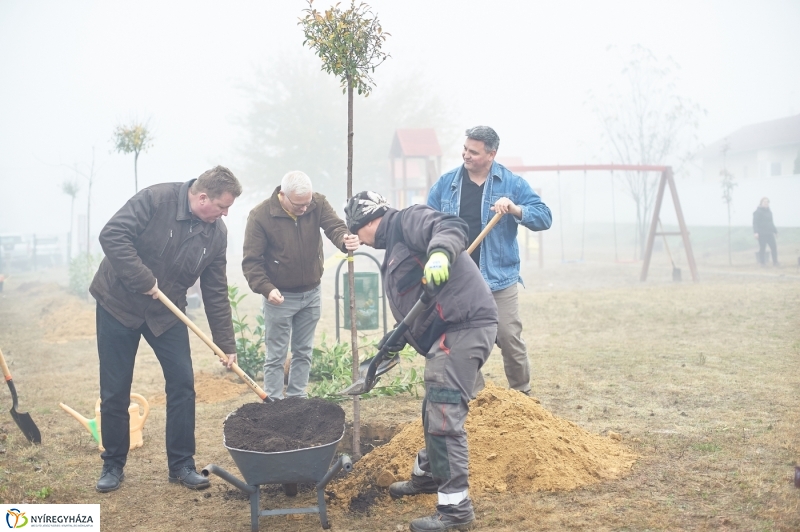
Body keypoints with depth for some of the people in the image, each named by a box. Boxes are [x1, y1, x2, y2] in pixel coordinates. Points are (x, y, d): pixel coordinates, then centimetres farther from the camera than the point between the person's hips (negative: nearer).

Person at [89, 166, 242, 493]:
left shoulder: (216, 233, -6)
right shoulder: (156, 199, -21)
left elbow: (216, 293, -1)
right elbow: (112, 235, -27)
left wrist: (226, 344, -3)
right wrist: (144, 281, -28)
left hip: (167, 313, 4)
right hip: (118, 305, -4)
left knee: (182, 384, -2)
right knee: (114, 391, 2)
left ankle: (181, 464, 11)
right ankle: (113, 464, 19)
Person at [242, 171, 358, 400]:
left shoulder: (318, 203, -8)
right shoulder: (260, 215, -18)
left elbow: (335, 226, -21)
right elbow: (251, 260, -17)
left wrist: (345, 238, -45)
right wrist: (266, 288, -31)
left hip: (311, 293, 4)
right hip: (280, 296, -4)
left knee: (303, 352, 14)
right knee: (276, 356, 2)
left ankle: (297, 400, 26)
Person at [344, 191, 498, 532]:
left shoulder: (408, 220, -3)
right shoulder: (394, 247, 27)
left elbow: (452, 228, -22)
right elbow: (412, 305, 29)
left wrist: (440, 252, -41)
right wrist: (392, 343, 26)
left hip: (465, 326, -11)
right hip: (445, 333, 11)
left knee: (444, 415, -12)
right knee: (434, 410, 24)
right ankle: (427, 475, 44)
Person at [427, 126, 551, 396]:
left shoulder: (512, 183, -1)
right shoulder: (445, 184, 5)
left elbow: (544, 217, -5)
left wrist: (515, 209, -23)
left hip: (499, 279, -2)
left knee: (510, 339, 1)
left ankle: (522, 395, 21)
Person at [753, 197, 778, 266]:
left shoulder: (769, 211, 19)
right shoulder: (758, 211, -4)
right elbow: (755, 223, -9)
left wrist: (775, 231, 26)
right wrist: (756, 232, -18)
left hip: (770, 233, 7)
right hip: (762, 234, -7)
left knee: (774, 247, 0)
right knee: (762, 248, -4)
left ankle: (775, 262, 5)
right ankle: (762, 262, 4)